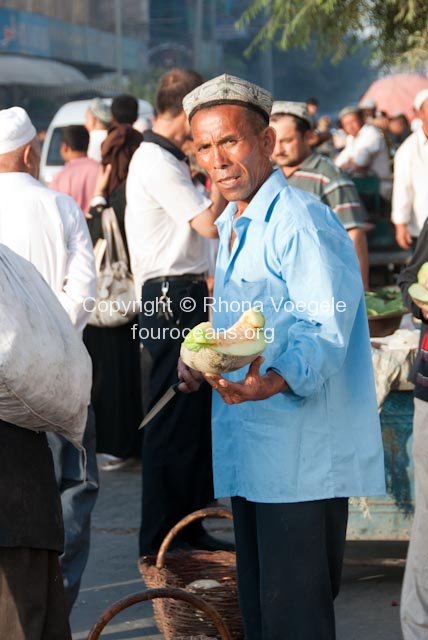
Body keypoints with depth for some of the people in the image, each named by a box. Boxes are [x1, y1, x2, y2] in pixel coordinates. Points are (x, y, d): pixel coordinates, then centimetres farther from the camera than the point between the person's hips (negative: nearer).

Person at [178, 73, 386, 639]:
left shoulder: (302, 221, -14)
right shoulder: (232, 226, 17)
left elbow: (326, 332, -23)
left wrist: (273, 381, -41)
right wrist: (204, 363, 9)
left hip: (303, 459, -10)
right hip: (249, 454, 10)